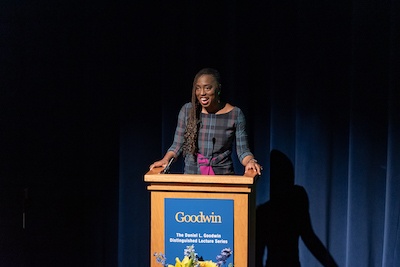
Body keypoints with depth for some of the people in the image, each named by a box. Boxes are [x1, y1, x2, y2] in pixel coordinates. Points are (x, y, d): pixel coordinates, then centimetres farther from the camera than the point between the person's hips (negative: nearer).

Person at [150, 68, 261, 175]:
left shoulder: (235, 114, 2)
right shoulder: (187, 110, 5)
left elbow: (243, 151, 5)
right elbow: (177, 146, 11)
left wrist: (250, 161, -15)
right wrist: (166, 160, -7)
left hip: (223, 178, 1)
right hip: (191, 174, 0)